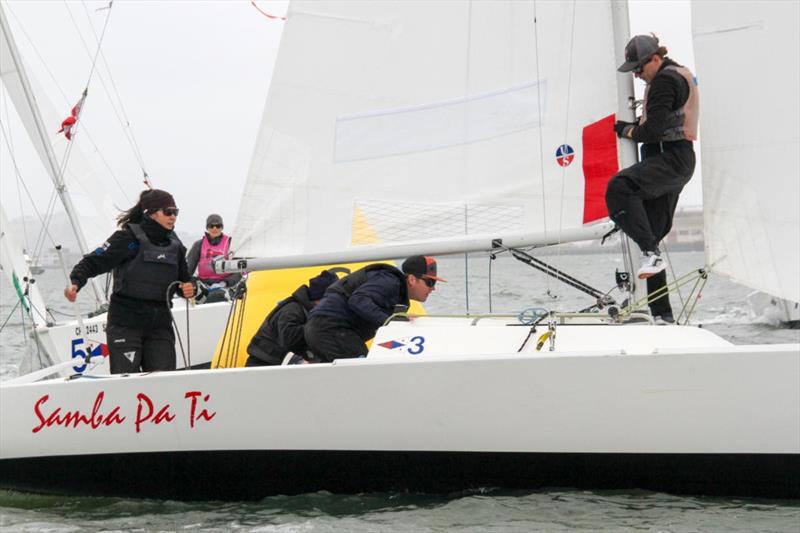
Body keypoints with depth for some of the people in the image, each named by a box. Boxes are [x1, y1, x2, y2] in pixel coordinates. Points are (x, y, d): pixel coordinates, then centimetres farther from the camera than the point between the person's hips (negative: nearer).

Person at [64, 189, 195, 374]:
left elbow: (183, 280, 25)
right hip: (126, 323, -5)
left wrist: (188, 289, 2)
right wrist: (75, 283, -27)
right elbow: (94, 262, -9)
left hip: (160, 324, 5)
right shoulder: (128, 238, -6)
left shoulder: (175, 245, 13)